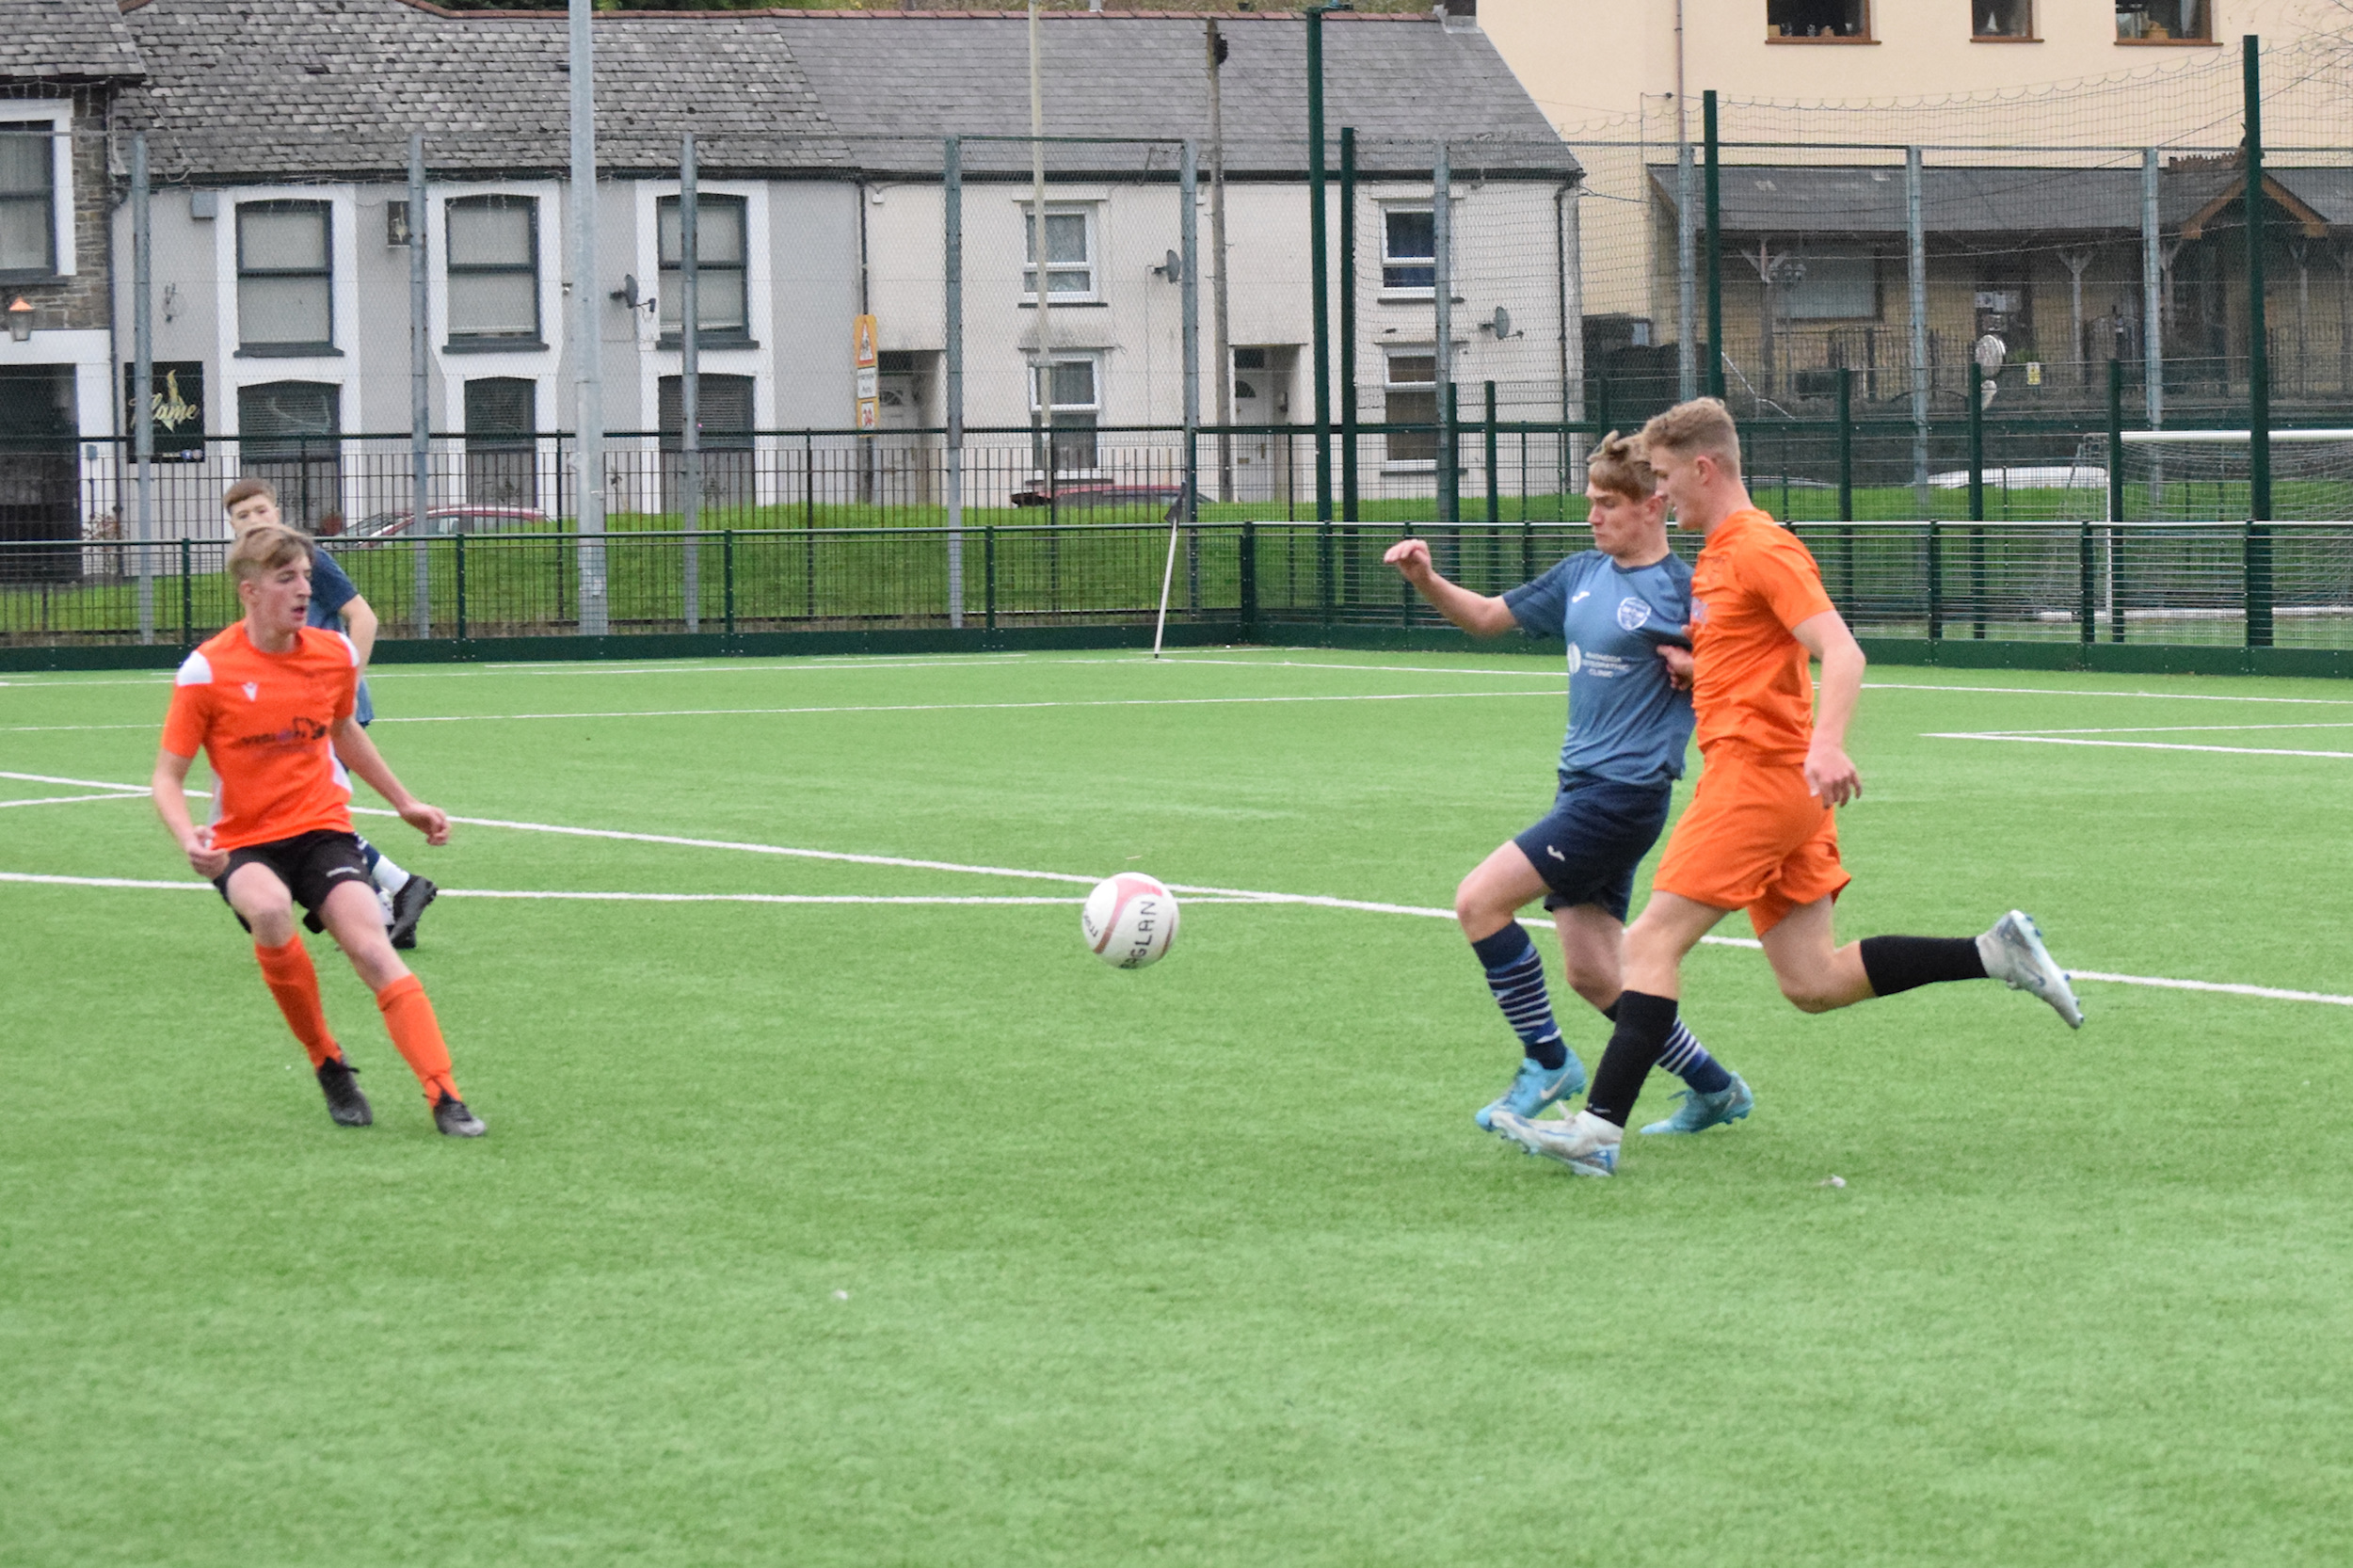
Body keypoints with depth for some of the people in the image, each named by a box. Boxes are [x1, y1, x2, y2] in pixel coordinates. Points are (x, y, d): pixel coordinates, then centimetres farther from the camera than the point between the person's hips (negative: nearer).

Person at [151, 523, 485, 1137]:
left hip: (321, 828, 3)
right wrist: (188, 838, -27)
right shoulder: (208, 671, -11)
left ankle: (445, 1098, -21)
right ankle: (327, 1064, -14)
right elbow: (168, 776, -7)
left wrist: (403, 801, 27)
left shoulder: (335, 655, 2)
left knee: (372, 948, -21)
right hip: (242, 843, -3)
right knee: (270, 909, -35)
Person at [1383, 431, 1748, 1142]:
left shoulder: (1685, 591, -10)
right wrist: (1426, 581, 4)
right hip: (1580, 785, 8)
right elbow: (1488, 616, 20)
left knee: (1480, 900, -14)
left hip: (1625, 791, -8)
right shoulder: (1583, 575, 12)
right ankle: (1714, 1089, 24)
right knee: (1591, 972, 10)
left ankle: (1547, 1063, -2)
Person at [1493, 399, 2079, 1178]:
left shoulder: (1760, 548, -11)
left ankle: (1600, 1127, -15)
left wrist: (1827, 745, -37)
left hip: (1759, 773, -10)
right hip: (1774, 785, 10)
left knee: (1653, 941, -11)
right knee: (1813, 984, 6)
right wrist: (1681, 660, 16)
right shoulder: (1718, 555, 19)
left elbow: (1842, 653, -21)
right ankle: (1996, 952, 7)